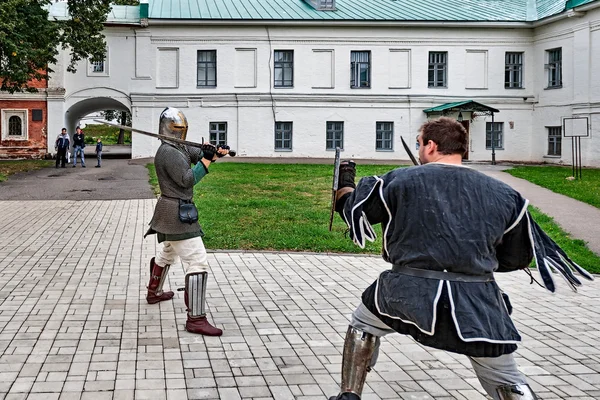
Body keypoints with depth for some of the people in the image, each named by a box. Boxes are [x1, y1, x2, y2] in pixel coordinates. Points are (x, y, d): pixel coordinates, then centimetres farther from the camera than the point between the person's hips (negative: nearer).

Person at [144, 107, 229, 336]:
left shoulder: (181, 148, 12)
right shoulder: (168, 153, -17)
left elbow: (200, 154, 8)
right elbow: (187, 181, -20)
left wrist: (217, 152, -13)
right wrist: (207, 159, -17)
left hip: (169, 212, 11)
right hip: (178, 213, -11)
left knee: (167, 253, 31)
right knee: (198, 262, -15)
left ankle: (154, 292, 52)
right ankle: (196, 319, -17)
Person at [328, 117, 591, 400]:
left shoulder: (399, 181, 0)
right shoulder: (502, 195, 5)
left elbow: (354, 211, 12)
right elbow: (516, 258, 11)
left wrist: (345, 184, 32)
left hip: (408, 293, -1)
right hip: (477, 305, 1)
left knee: (363, 322, 27)